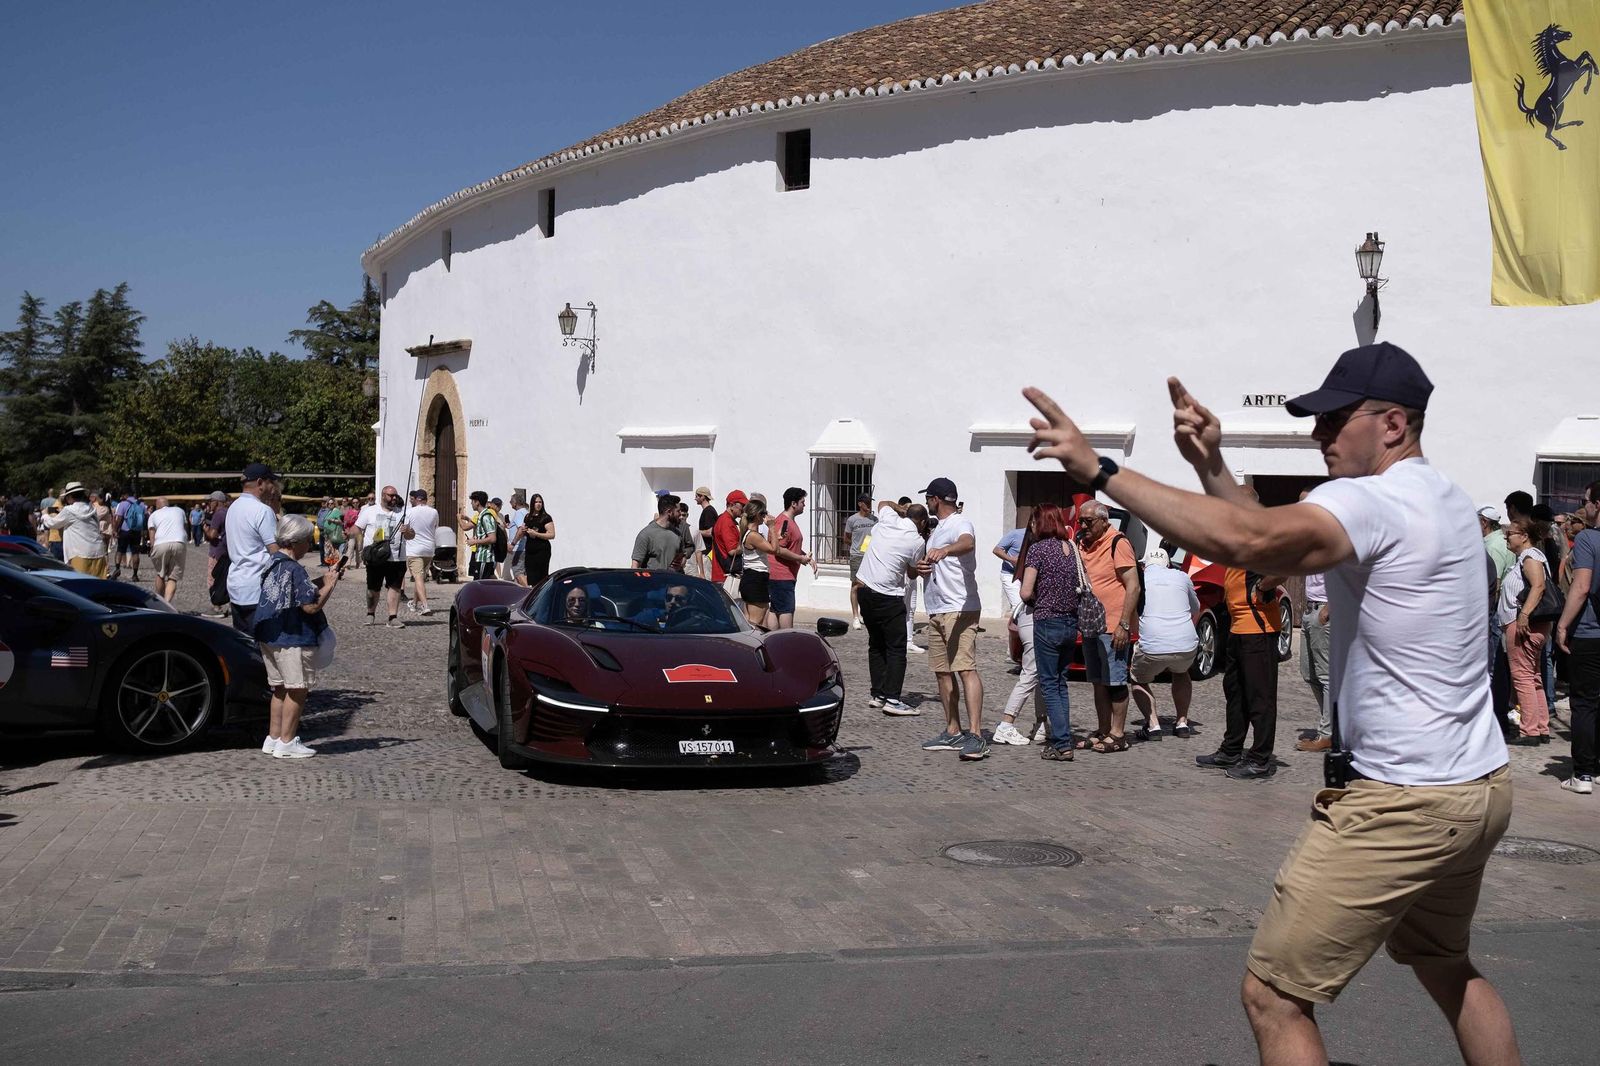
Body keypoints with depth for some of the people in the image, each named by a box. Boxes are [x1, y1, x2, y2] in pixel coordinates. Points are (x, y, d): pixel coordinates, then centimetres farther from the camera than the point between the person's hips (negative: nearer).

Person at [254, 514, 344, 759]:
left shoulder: (271, 564, 10)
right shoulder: (294, 570, -18)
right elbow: (311, 606, -20)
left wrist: (321, 583, 11)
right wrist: (329, 584, -9)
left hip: (268, 637, 9)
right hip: (292, 640, -9)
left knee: (280, 688, 17)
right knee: (297, 690, 1)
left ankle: (273, 738, 22)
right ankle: (286, 742, 3)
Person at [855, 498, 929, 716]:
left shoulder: (889, 520, 2)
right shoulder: (917, 542, -8)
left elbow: (883, 503, 27)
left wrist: (904, 509, 26)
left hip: (864, 590, 6)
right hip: (888, 597, -6)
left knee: (876, 644, 15)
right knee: (896, 649, -1)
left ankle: (878, 694, 17)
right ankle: (892, 699, -8)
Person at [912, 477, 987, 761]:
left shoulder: (960, 523, -9)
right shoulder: (937, 530, 23)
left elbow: (968, 543, -34)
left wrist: (944, 550, -55)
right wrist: (923, 567, 8)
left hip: (960, 608, -10)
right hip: (937, 610, 11)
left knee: (965, 668, -18)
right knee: (943, 671, 11)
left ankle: (976, 735, -24)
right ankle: (953, 733, 18)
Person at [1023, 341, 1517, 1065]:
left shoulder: (1374, 502, -18)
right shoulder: (1442, 500, 12)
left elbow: (1243, 541, -35)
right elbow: (1273, 540, 14)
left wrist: (1098, 470, -35)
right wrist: (1211, 466, 3)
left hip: (1403, 801, -10)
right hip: (1479, 788, 10)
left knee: (1273, 997, -3)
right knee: (1445, 967, 30)